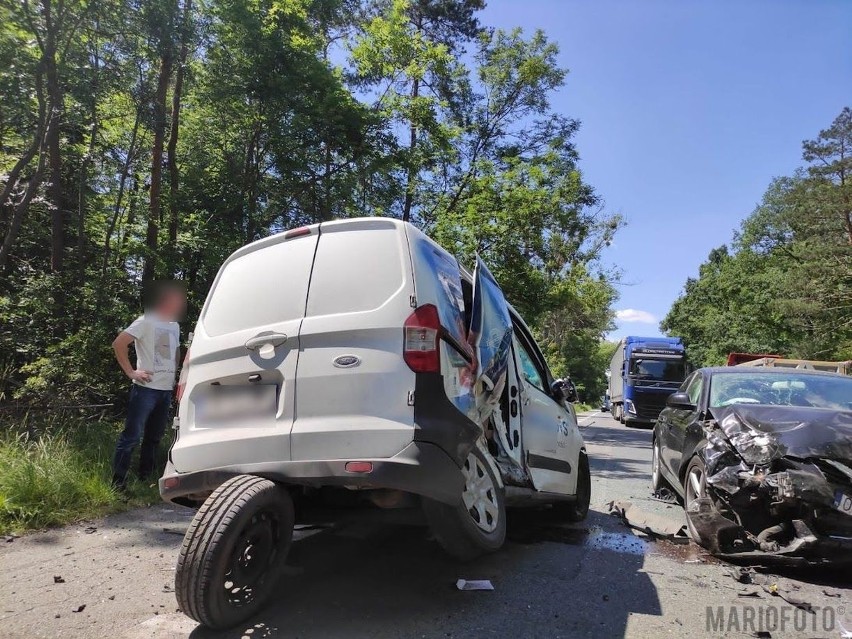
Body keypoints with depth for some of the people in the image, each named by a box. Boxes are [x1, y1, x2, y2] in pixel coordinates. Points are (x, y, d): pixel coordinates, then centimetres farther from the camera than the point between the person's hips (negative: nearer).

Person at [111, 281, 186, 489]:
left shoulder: (175, 326, 14)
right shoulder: (147, 321, -7)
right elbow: (118, 343, -12)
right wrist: (131, 372, -14)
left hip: (167, 390, 7)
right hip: (146, 388, -7)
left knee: (154, 436, 13)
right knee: (132, 435, -4)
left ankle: (146, 478, 23)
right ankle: (118, 480, 3)